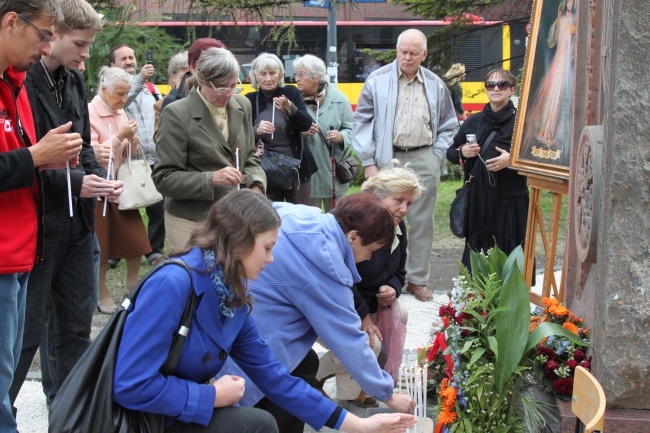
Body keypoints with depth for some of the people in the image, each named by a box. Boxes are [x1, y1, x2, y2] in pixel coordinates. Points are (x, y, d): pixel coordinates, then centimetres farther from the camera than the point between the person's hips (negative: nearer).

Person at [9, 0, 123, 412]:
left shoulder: (74, 81, 9)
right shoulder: (23, 81, -15)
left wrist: (100, 177, -2)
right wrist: (75, 182, -22)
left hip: (77, 222, 8)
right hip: (38, 222, -8)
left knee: (75, 325, 14)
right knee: (26, 329, 2)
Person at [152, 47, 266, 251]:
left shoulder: (242, 106, 7)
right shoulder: (176, 114, -10)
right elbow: (164, 178, -10)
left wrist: (256, 185, -2)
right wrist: (212, 179, -21)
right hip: (191, 221, -5)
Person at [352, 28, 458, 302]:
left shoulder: (435, 85, 10)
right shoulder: (378, 80, 2)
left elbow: (448, 125, 18)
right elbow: (362, 121, 2)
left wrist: (438, 156, 6)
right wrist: (368, 162, -3)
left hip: (424, 160, 2)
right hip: (388, 159, -2)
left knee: (422, 222, 7)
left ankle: (417, 279, 17)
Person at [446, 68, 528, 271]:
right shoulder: (473, 122, 12)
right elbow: (450, 152, 20)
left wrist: (512, 160, -19)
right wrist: (462, 152, -1)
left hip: (510, 201, -4)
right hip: (477, 199, 4)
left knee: (508, 254, -5)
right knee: (476, 252, 6)